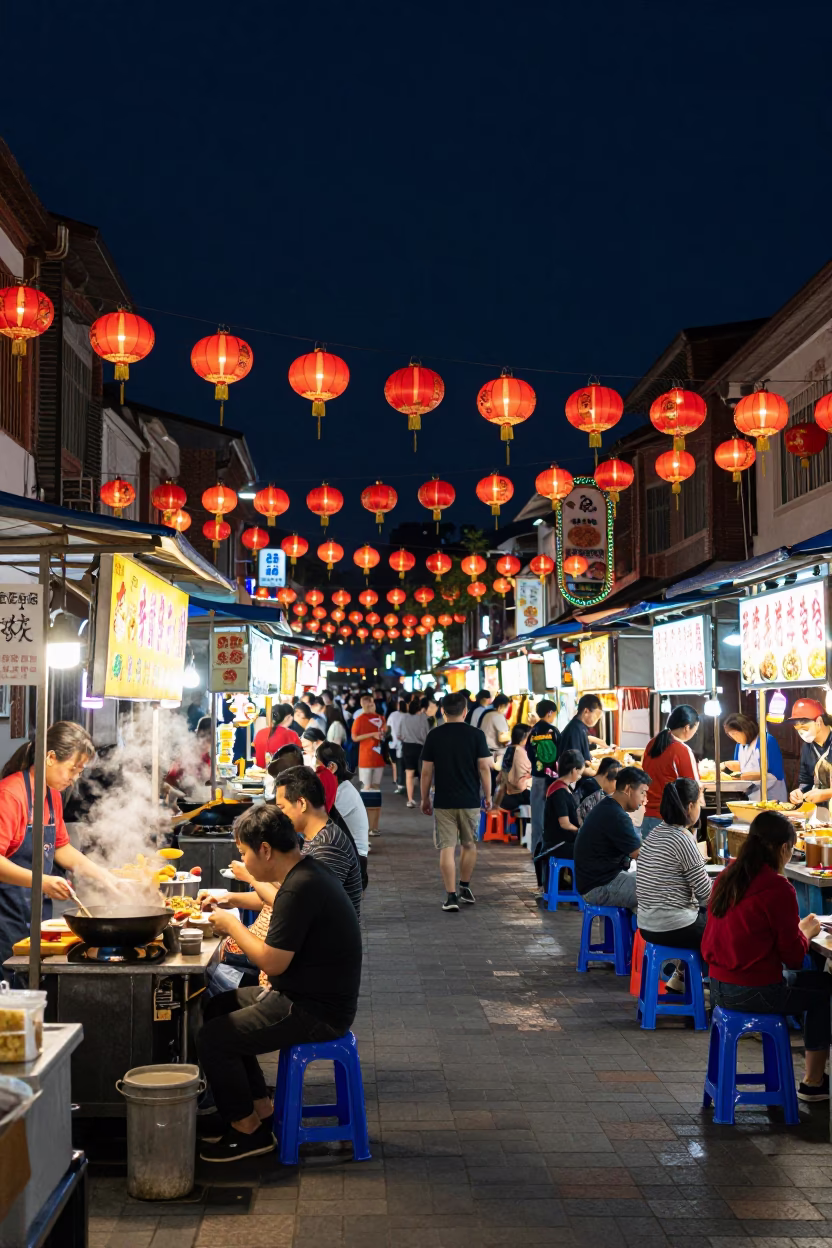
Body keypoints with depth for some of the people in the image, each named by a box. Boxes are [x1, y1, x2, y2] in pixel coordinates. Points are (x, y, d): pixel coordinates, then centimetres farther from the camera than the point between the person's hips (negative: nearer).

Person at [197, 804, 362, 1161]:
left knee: (212, 1038, -10)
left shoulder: (300, 888, -25)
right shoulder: (306, 870, 6)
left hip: (316, 1012, -11)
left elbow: (271, 961, -24)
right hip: (310, 994, 11)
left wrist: (231, 925, -10)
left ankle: (248, 1130, 8)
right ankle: (260, 1108, 24)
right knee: (217, 1008, 19)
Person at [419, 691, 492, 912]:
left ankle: (451, 896, -4)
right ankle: (465, 888, 28)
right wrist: (488, 796, 6)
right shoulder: (476, 735, -4)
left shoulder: (434, 735, -2)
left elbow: (427, 771, -1)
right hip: (470, 800, 0)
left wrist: (425, 799, 10)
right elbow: (484, 768, -5)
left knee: (446, 848, 1)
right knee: (469, 845, 18)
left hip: (443, 801, 0)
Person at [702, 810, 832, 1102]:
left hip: (719, 987, 8)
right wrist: (805, 933, 9)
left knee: (807, 980, 26)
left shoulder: (728, 876, 5)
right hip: (754, 992, -8)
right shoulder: (777, 888, -17)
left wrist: (795, 928, 16)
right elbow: (793, 956, -11)